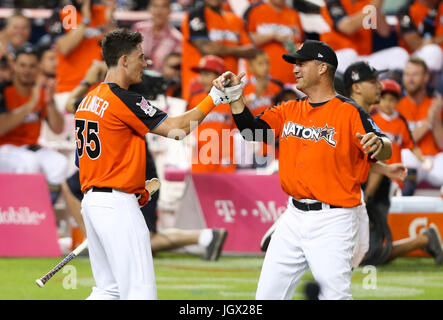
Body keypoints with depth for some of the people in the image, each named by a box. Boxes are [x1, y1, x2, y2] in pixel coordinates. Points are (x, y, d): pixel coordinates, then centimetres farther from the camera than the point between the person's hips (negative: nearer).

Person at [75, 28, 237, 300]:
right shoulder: (124, 100, -14)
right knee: (140, 291, -9)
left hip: (91, 200, 9)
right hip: (117, 205, -9)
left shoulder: (89, 100, 13)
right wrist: (214, 97, -2)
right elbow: (176, 129, -12)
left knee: (109, 289, 15)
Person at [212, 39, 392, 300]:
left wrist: (379, 143, -42)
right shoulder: (290, 110, 12)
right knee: (267, 294, 10)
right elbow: (253, 131, 4)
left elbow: (385, 152, -19)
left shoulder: (349, 112, -9)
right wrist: (235, 97, -9)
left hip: (333, 221, -7)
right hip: (294, 217, 7)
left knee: (335, 295, -10)